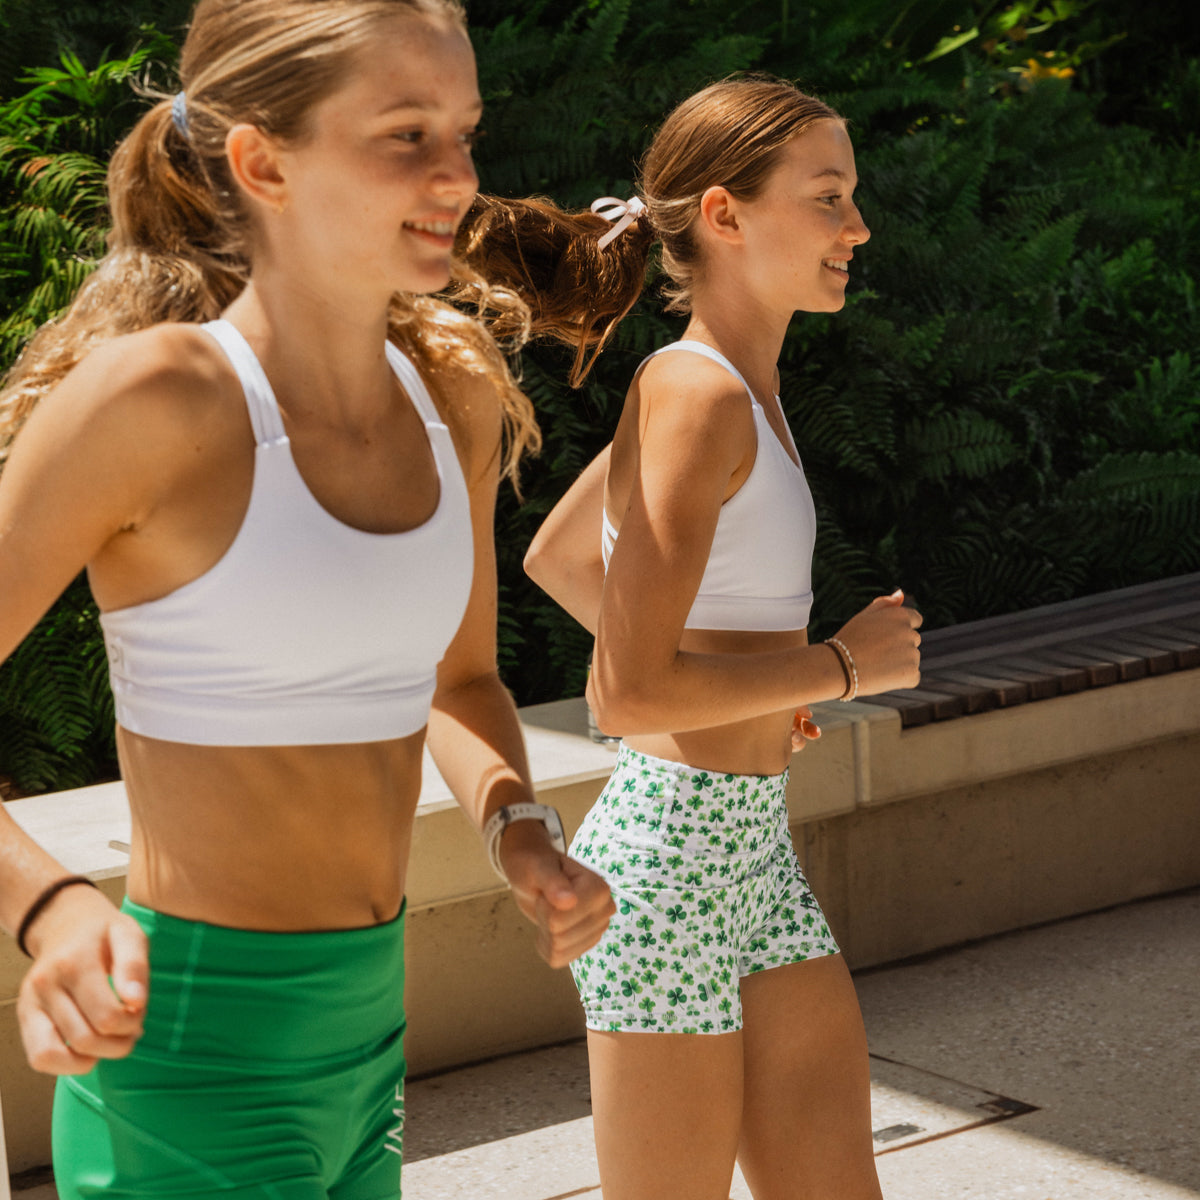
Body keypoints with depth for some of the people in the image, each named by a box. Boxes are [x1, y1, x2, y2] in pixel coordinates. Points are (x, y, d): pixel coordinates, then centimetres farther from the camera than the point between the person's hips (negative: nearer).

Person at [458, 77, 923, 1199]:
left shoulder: (726, 383, 10)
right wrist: (839, 665, -12)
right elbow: (631, 693, -24)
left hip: (755, 851, 9)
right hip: (669, 859, -9)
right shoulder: (697, 398, -18)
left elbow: (552, 558, 24)